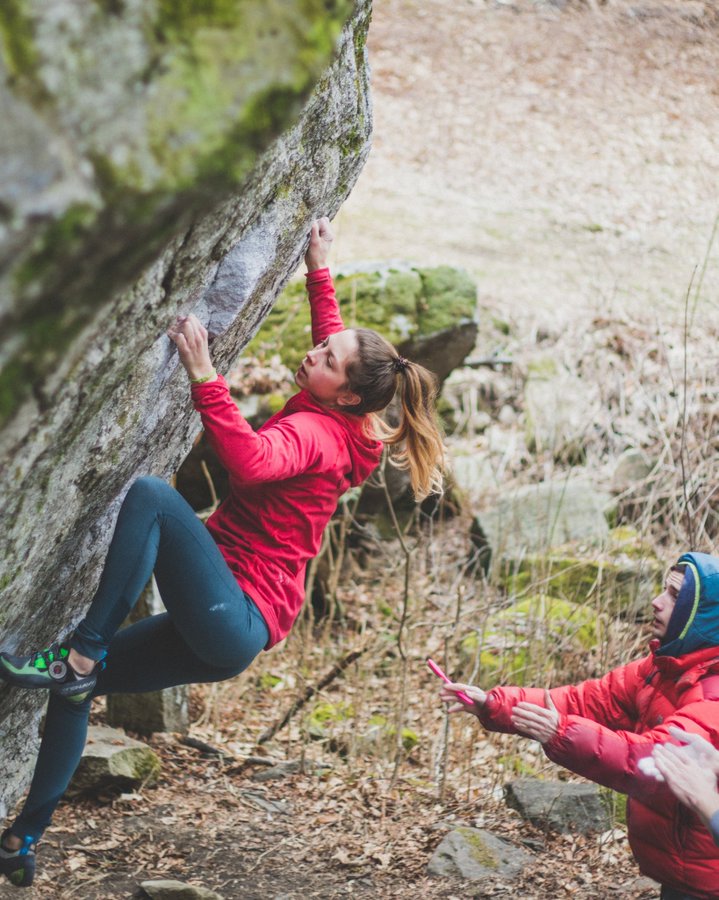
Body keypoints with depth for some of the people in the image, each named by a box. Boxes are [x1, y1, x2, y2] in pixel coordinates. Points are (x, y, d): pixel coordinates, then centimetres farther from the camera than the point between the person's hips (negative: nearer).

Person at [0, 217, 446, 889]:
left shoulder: (314, 430, -14)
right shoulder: (331, 418, 12)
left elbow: (249, 462, -36)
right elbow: (330, 331, 32)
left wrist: (204, 377, -33)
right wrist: (319, 271, 33)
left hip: (236, 616, -10)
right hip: (226, 634, 10)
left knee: (150, 494, -28)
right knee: (76, 687, 15)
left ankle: (81, 653, -25)